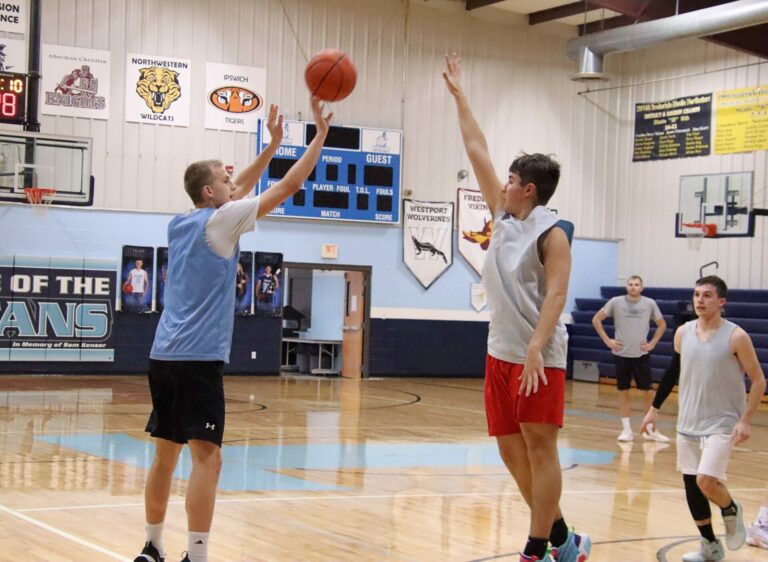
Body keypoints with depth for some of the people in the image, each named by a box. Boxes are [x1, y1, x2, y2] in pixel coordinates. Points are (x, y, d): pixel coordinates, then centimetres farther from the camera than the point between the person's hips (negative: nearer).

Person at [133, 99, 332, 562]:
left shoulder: (181, 223, 14)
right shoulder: (221, 221, -6)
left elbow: (236, 192, 28)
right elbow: (288, 186, -4)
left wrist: (273, 144, 29)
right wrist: (321, 135, 5)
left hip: (165, 354, 8)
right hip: (199, 357, -8)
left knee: (166, 453, 15)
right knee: (207, 457, -10)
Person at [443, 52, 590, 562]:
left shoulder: (552, 232, -9)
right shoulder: (505, 218, 11)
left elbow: (556, 295, -17)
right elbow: (477, 152, 16)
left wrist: (536, 350, -26)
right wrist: (460, 96, 19)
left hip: (537, 357, -8)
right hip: (500, 353, 8)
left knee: (539, 448, -4)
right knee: (512, 451, 8)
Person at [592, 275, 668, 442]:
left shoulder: (650, 304, 1)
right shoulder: (616, 302, -2)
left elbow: (662, 325, 13)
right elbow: (596, 319, 4)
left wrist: (652, 343, 2)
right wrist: (607, 340, -2)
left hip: (641, 354, 1)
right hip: (621, 354, 0)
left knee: (647, 391, 1)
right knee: (623, 392, 4)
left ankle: (651, 430, 10)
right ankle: (626, 430, 10)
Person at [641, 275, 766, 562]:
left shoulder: (736, 337, -12)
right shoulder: (683, 333, 2)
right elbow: (673, 371, 16)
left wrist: (745, 420, -15)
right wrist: (654, 408, 15)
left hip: (722, 424, -5)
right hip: (688, 423, 5)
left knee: (706, 480, -19)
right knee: (691, 484, 8)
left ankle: (732, 511, 14)